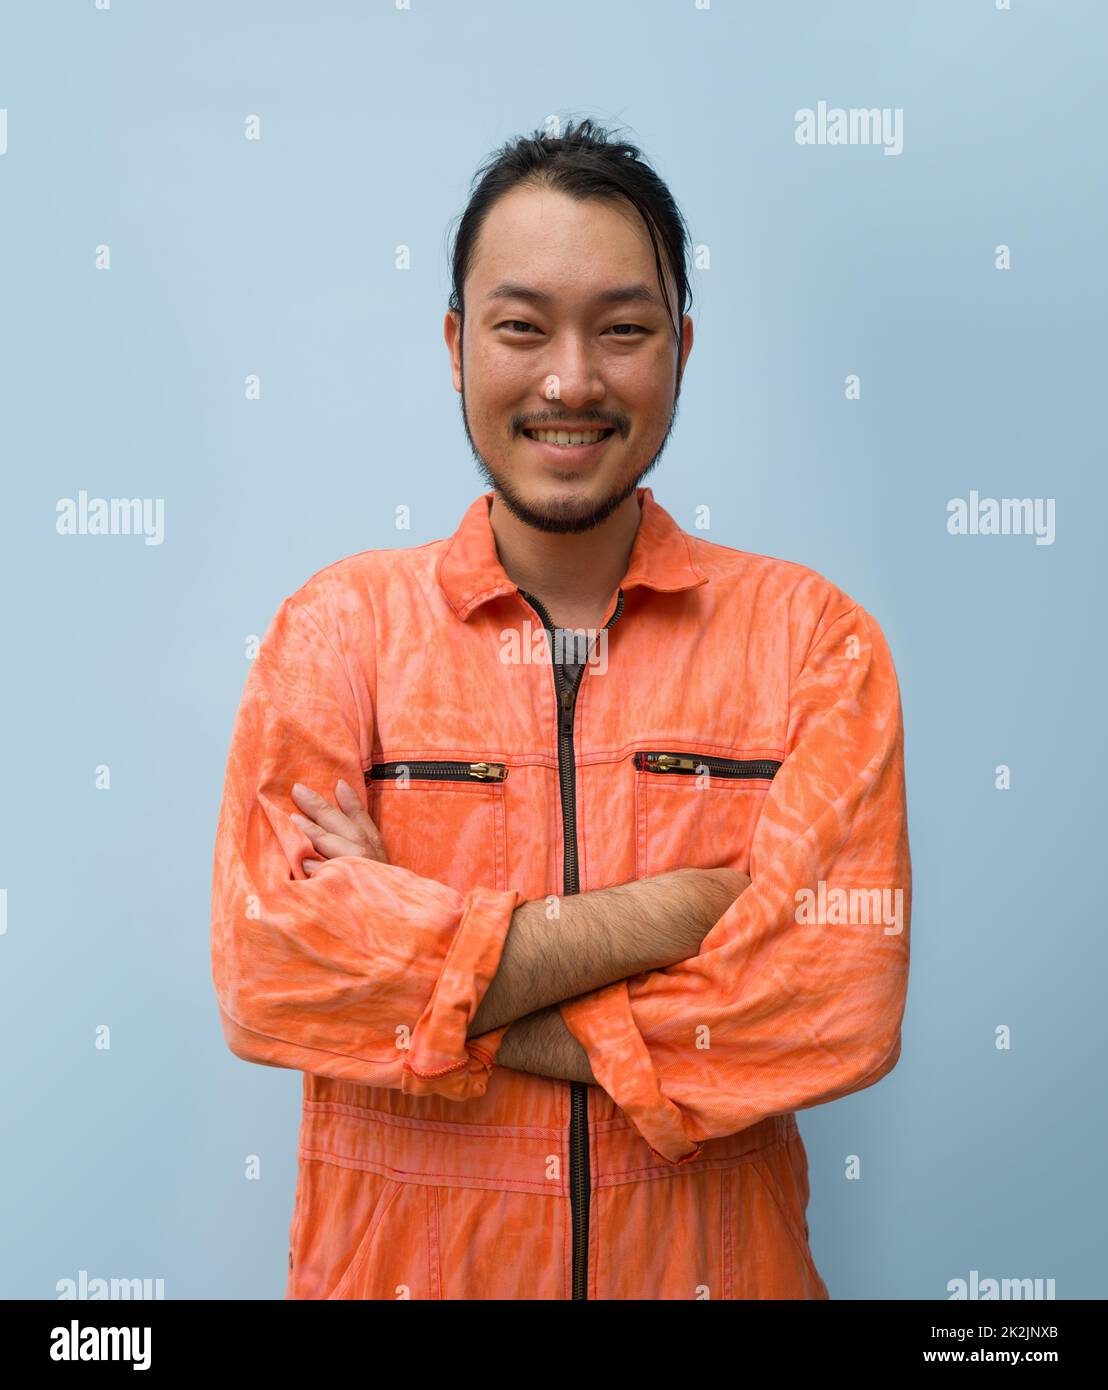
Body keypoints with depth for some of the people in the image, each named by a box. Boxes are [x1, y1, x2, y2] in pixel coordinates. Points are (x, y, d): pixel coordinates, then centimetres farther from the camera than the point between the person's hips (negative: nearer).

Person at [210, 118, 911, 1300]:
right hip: (395, 1260, 1)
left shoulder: (811, 635, -8)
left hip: (714, 1264, 0)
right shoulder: (338, 624, -7)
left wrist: (421, 985, -19)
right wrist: (679, 909, -20)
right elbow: (270, 973, -18)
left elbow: (842, 1000, -18)